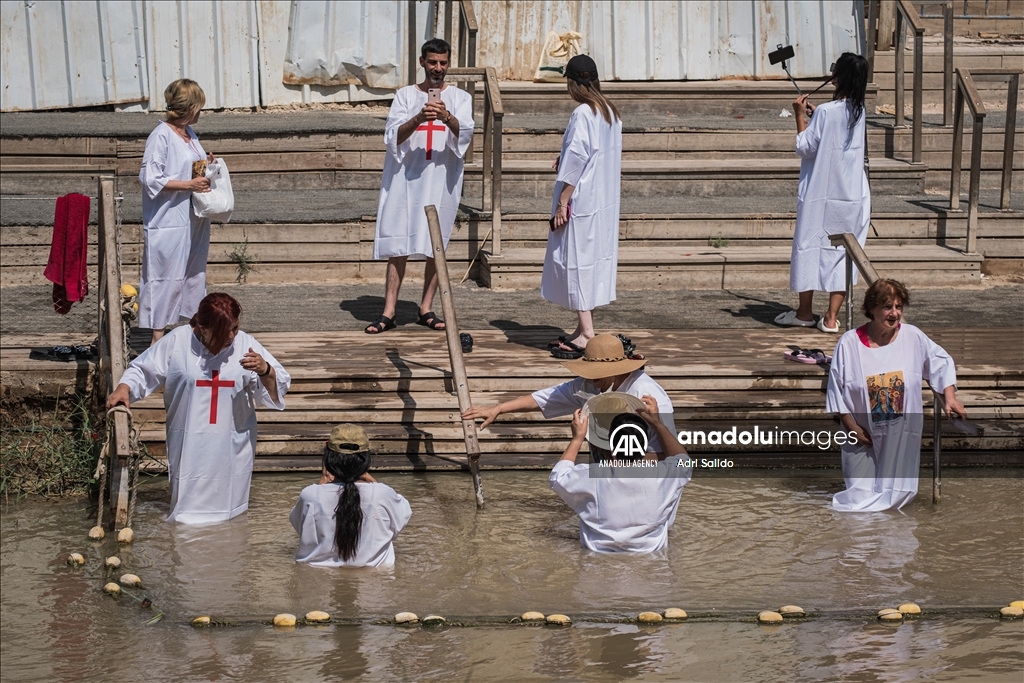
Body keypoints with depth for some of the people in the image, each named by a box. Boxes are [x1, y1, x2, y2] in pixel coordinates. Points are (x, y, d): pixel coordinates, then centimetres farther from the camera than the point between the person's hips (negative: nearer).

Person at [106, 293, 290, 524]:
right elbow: (142, 370, 0)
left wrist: (265, 370, -26)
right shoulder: (177, 341, -9)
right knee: (187, 507, 9)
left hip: (231, 447, 1)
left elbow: (278, 388, -5)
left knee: (227, 509, 13)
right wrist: (123, 388, -19)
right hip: (190, 446, -1)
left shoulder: (246, 344, -6)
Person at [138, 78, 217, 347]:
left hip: (194, 220, 9)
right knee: (166, 277, -4)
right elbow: (151, 179, -19)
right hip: (168, 222, -9)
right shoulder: (161, 136, -15)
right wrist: (190, 185, -20)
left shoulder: (189, 133, 12)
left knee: (195, 274, 16)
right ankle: (158, 338, 2)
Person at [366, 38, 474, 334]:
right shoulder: (405, 95, 8)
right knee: (398, 245, -4)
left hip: (442, 179, 1)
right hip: (406, 177, -1)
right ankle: (388, 312, -4)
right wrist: (418, 118, -23)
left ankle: (426, 309, 12)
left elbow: (464, 134, -10)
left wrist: (447, 117, -31)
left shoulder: (460, 98, 8)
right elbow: (393, 136, -5)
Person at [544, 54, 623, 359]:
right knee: (595, 259, 12)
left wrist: (562, 202, -15)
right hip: (605, 202, 9)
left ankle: (586, 333, -6)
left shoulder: (582, 114, -16)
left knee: (577, 259, -5)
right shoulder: (610, 112, 10)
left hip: (581, 200, -9)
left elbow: (576, 160, -18)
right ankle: (584, 328, 19)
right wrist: (566, 160, 18)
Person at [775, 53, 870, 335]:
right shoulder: (858, 111, 4)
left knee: (809, 248, 9)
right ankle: (831, 317, 5)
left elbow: (805, 148, -10)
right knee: (841, 253, 7)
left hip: (820, 194, -5)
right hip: (852, 194, 5)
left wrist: (799, 115, -3)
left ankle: (805, 312, 17)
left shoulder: (825, 112, -16)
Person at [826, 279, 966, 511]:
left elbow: (941, 362, 8)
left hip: (902, 433, 1)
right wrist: (852, 427, -9)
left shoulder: (913, 337, -6)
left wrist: (949, 396, -4)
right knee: (859, 495, 0)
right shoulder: (849, 343, -10)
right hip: (863, 433, -1)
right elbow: (836, 389, -4)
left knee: (896, 493, 0)